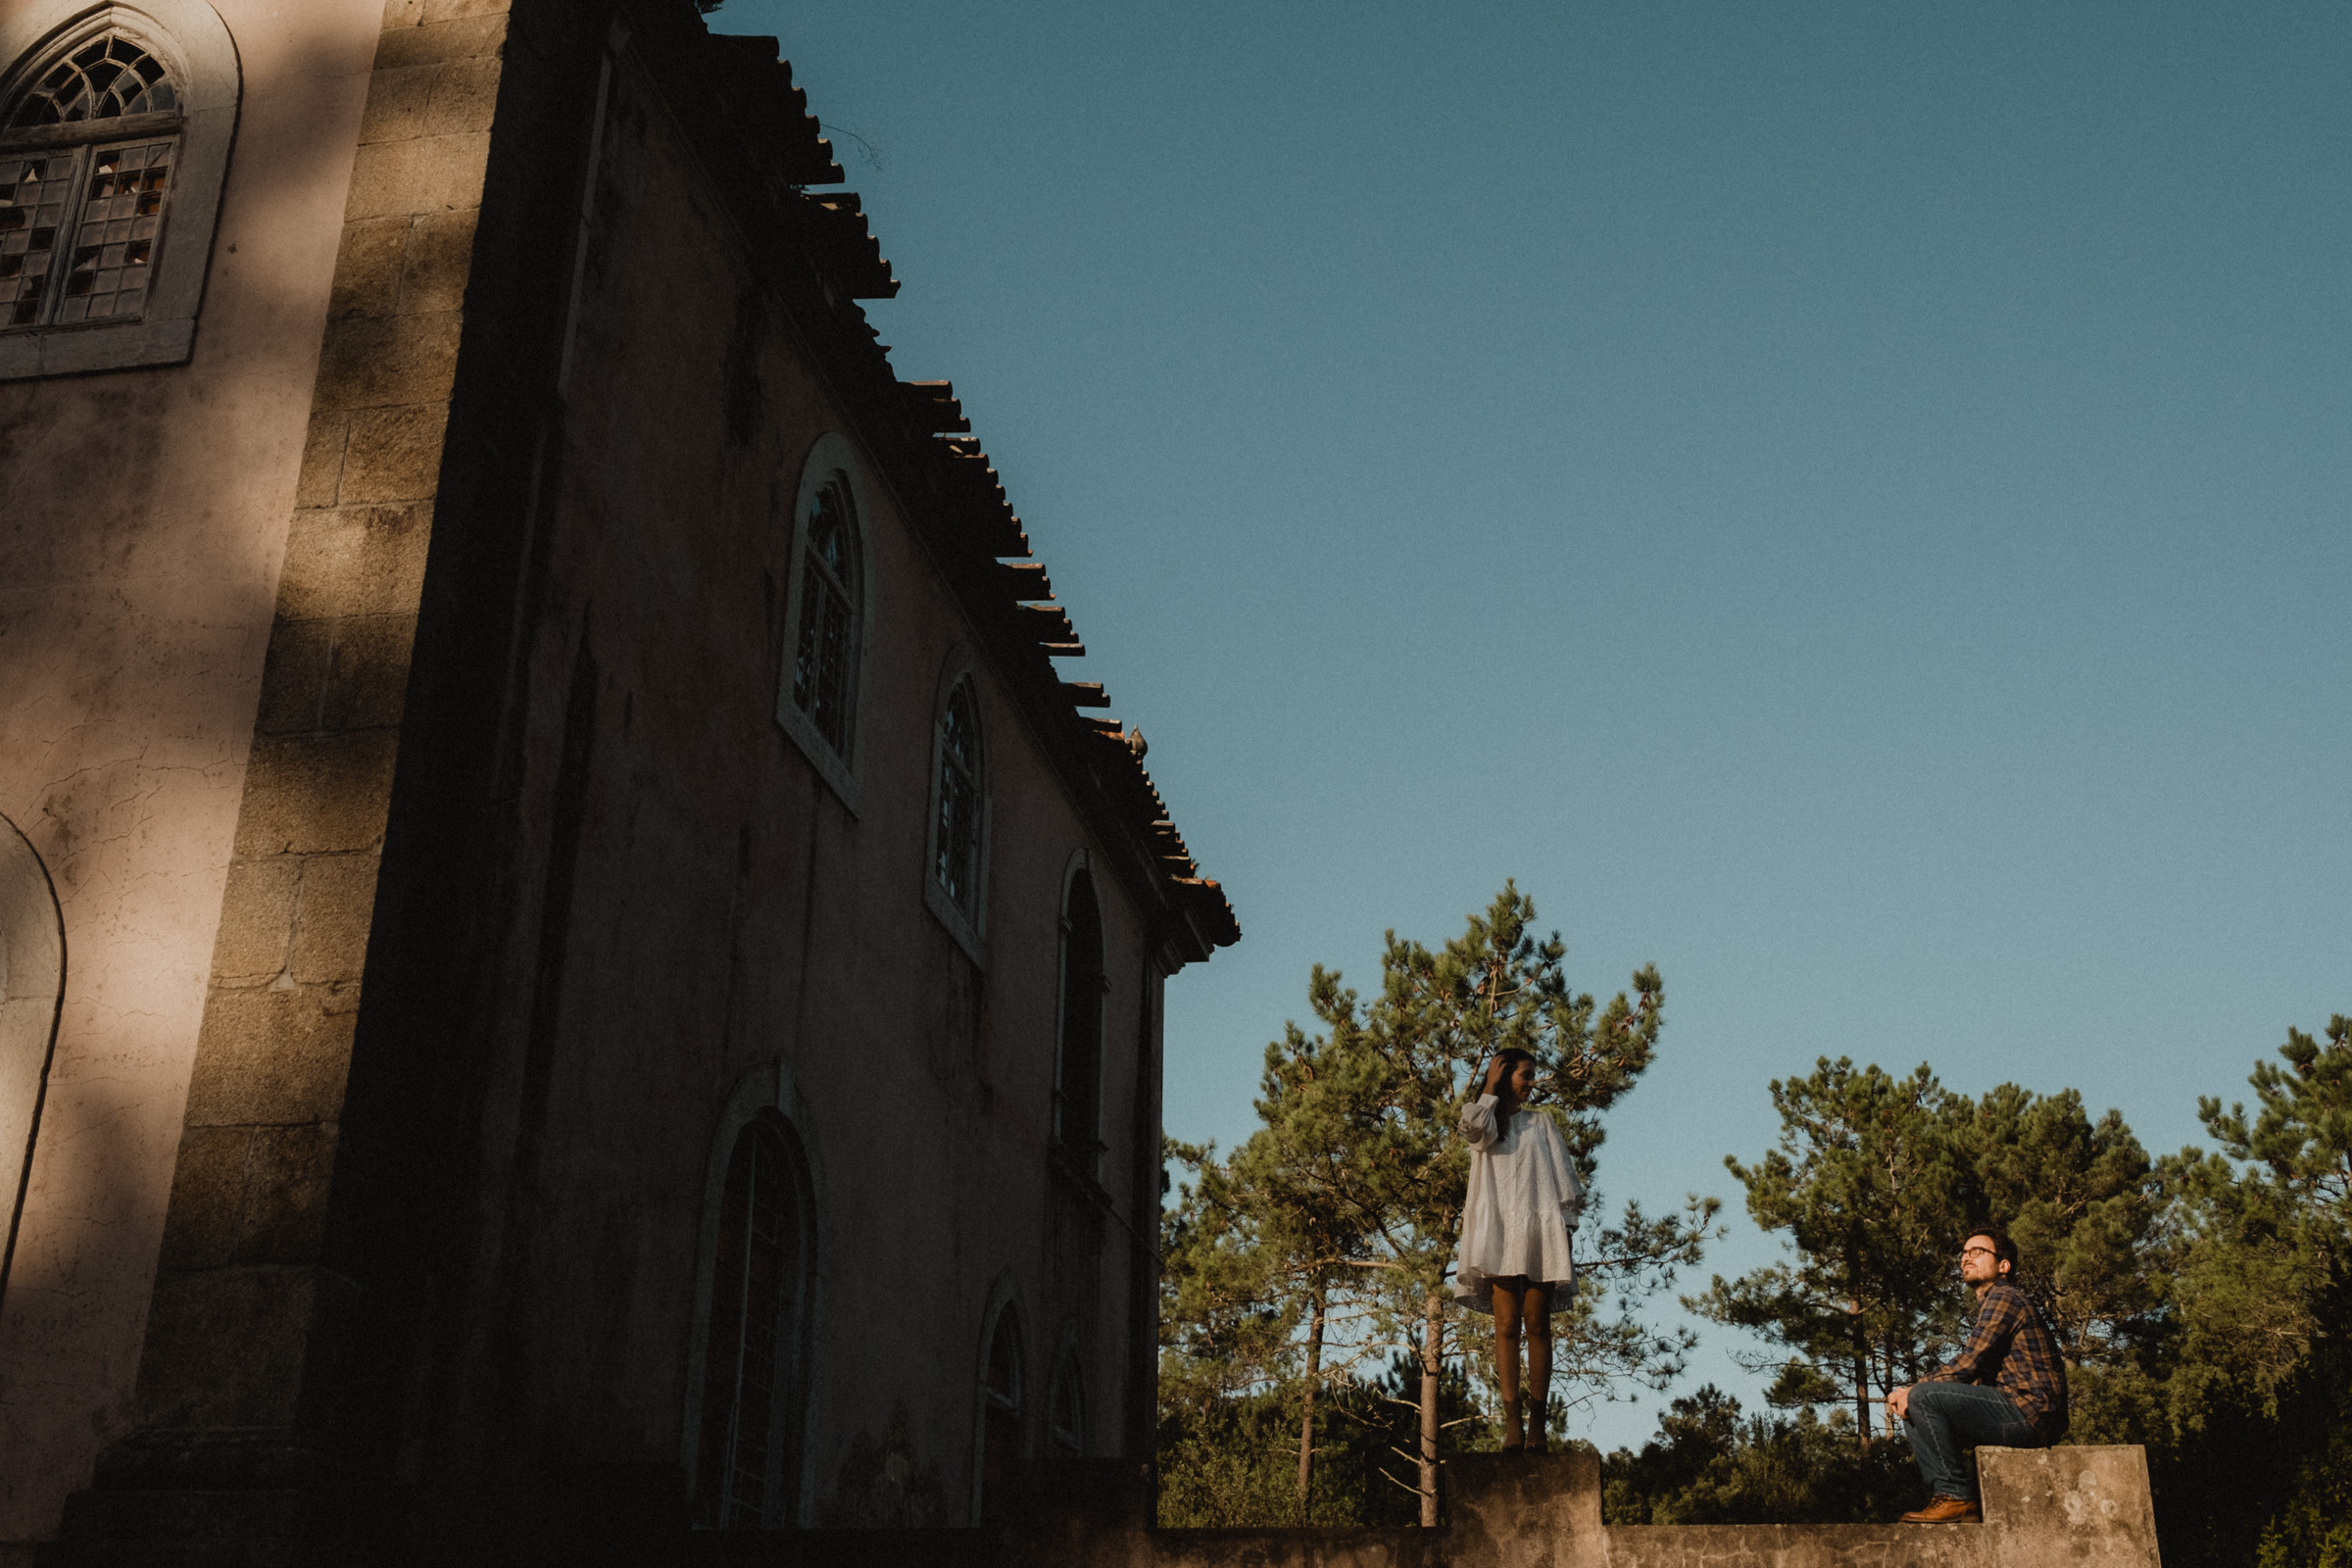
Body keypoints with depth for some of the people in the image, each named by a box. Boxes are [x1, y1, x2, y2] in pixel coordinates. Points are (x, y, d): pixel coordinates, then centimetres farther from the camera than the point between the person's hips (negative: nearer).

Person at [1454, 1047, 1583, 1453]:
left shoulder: (1540, 1123, 20)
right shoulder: (1483, 1119, 15)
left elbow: (1562, 1175, 13)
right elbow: (1478, 1129, -11)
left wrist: (1566, 1225, 1)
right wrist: (1491, 1088, 3)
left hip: (1540, 1232, 1)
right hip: (1500, 1232, -1)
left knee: (1537, 1327, -4)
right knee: (1506, 1326, -9)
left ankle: (1537, 1423, -6)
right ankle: (1512, 1424, -14)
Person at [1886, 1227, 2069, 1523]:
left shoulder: (2004, 1298, -7)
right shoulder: (1986, 1306, 25)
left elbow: (1967, 1367, -16)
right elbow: (1975, 1376, 18)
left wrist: (1912, 1391, -9)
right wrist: (1909, 1394, 3)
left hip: (2033, 1415, -10)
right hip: (2020, 1415, 10)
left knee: (1922, 1398, -20)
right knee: (1913, 1411, 9)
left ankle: (1956, 1497, -16)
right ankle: (1943, 1497, 0)